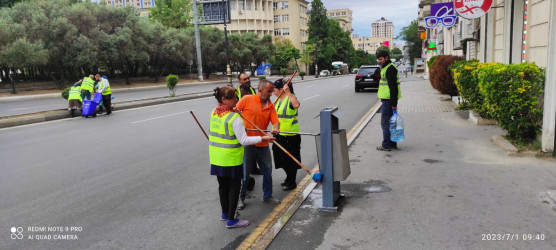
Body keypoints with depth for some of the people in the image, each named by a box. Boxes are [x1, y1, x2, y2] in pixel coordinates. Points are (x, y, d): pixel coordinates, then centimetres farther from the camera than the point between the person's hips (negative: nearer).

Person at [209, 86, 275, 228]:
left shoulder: (214, 113, 3)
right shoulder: (234, 118, -21)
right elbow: (244, 140, -22)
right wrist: (263, 138, -16)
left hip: (216, 157, 7)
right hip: (231, 158, -7)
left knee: (223, 185, 20)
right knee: (234, 187, 6)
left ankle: (225, 214, 35)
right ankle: (231, 220, 12)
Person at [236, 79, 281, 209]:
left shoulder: (270, 106, 6)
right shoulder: (247, 99, -7)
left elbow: (275, 121, -5)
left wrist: (275, 128, -25)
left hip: (263, 145, 5)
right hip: (246, 144, -4)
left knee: (268, 172, 13)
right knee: (244, 173, 6)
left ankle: (267, 196, 32)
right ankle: (240, 198, 24)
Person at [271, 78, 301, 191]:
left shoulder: (290, 98, -16)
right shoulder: (278, 100, 10)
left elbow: (297, 105, -40)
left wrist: (288, 92, -41)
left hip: (290, 136, -9)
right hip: (279, 135, 9)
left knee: (290, 159, 3)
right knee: (282, 158, 18)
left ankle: (292, 182, 18)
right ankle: (289, 178, 37)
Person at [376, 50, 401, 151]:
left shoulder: (390, 69, -16)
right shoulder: (386, 68, 18)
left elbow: (393, 87, -21)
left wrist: (394, 103, -23)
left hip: (388, 100, -10)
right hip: (388, 100, 10)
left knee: (385, 122, -6)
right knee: (390, 122, 14)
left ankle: (386, 145, -1)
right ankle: (393, 143, 21)